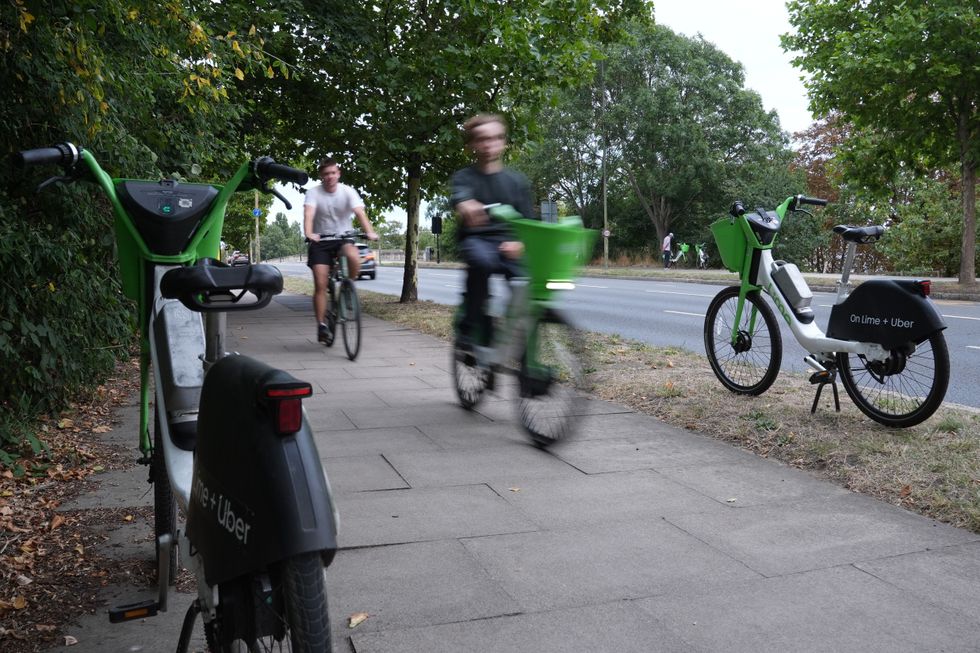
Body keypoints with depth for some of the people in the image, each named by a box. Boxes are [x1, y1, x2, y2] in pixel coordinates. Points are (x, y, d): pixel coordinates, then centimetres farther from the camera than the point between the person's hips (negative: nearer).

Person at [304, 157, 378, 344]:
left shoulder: (348, 191, -6)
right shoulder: (313, 193, -8)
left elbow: (360, 212, -21)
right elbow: (308, 214, -24)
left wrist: (369, 231, -39)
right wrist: (309, 234, -45)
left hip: (343, 238, 1)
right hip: (320, 241, 0)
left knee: (354, 257, -34)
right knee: (320, 285, -10)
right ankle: (322, 325, 0)